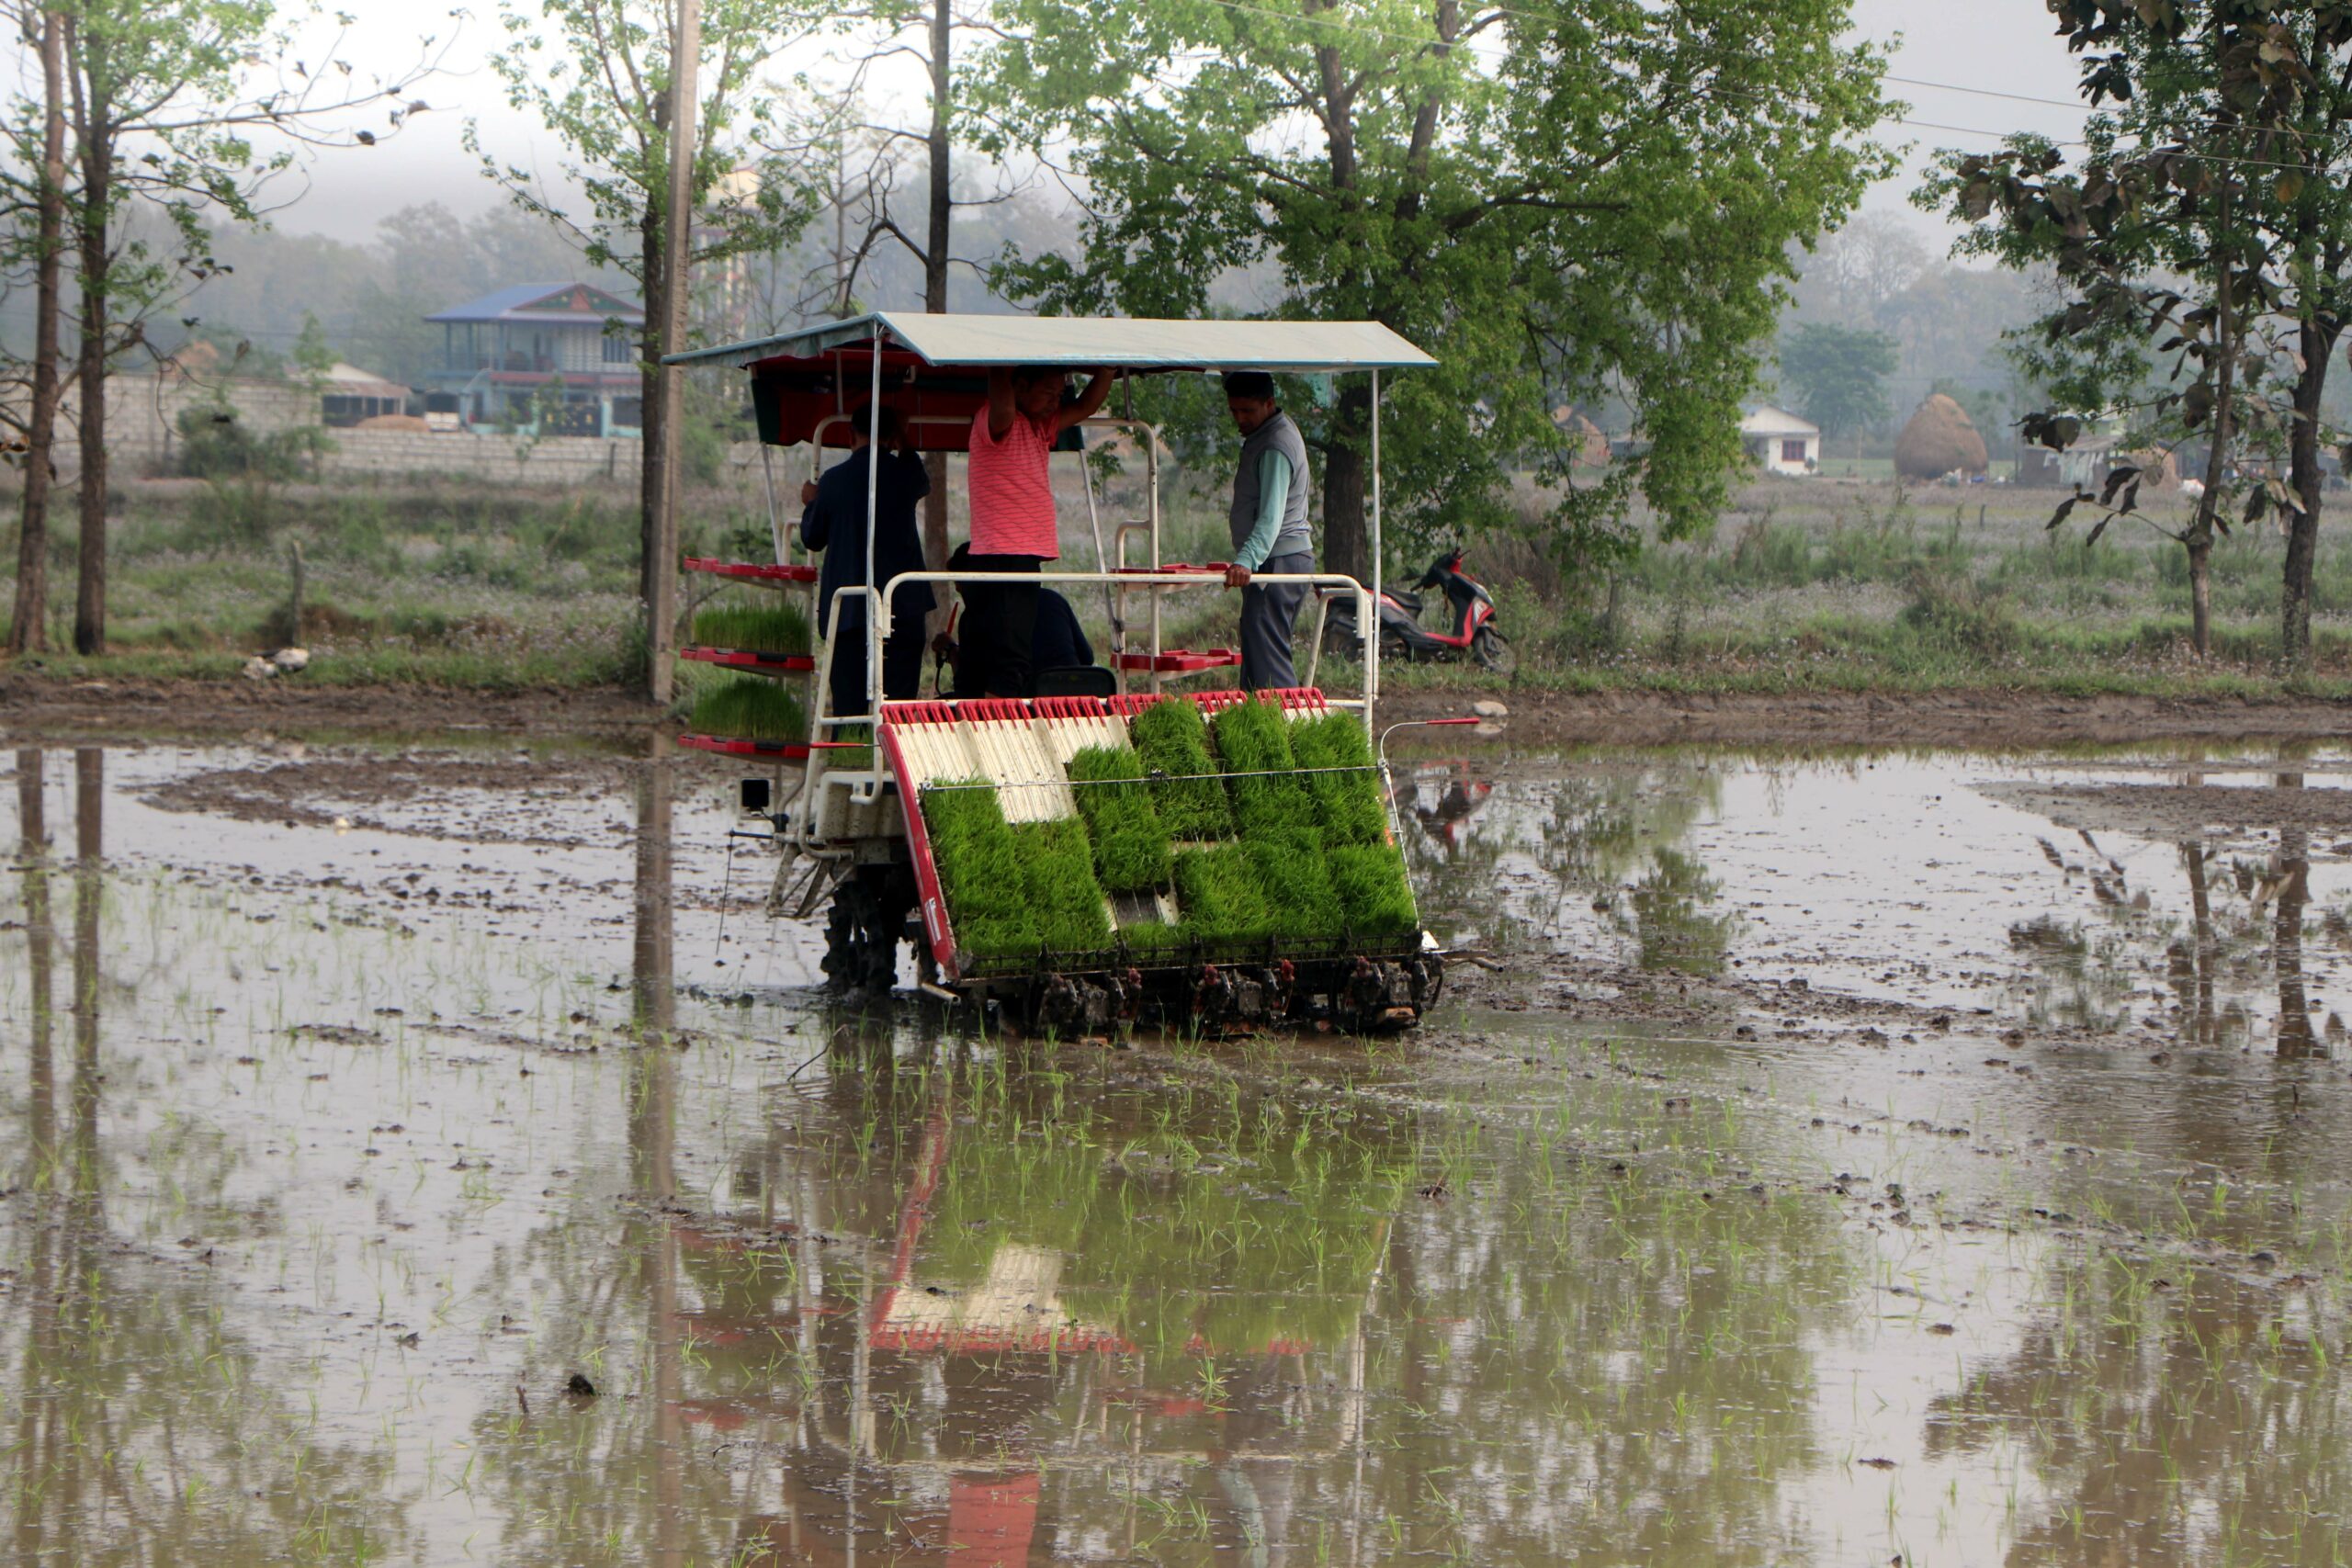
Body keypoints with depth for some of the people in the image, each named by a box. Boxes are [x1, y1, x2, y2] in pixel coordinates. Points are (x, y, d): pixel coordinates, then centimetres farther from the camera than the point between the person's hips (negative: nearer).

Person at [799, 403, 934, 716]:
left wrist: (810, 504, 29)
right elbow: (924, 486, 26)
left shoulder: (834, 479, -3)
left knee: (849, 701, 2)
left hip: (847, 606, 0)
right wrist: (903, 442, 38)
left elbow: (812, 537, 9)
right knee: (899, 696, -1)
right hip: (903, 605, 0)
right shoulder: (904, 473, -1)